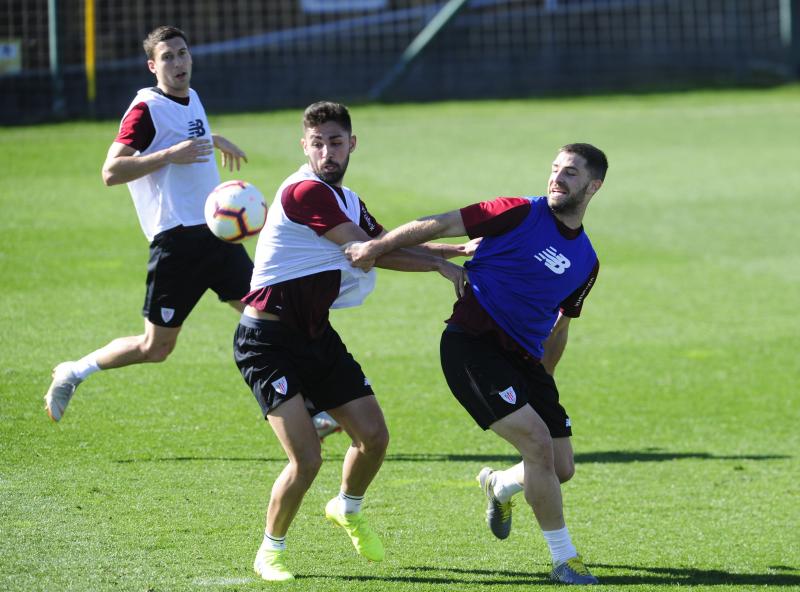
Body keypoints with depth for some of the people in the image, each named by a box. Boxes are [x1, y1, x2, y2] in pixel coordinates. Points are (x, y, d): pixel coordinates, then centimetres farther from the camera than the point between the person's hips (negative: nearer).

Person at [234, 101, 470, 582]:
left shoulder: (348, 201, 12)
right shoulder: (305, 191, -18)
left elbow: (391, 244, 23)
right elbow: (371, 251, -19)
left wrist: (461, 248, 12)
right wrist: (440, 264, -12)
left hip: (315, 335, 9)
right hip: (269, 340, -9)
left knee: (373, 436, 8)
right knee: (306, 459, -16)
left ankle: (348, 510, 39)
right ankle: (271, 551, 6)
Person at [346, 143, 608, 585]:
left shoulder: (586, 262, 12)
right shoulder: (521, 214, -7)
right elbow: (439, 226, -5)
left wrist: (541, 382, 25)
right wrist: (376, 248, -9)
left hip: (522, 357, 7)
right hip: (472, 344, -7)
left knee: (560, 468, 3)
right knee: (538, 444, -18)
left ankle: (498, 485, 38)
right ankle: (564, 560, -5)